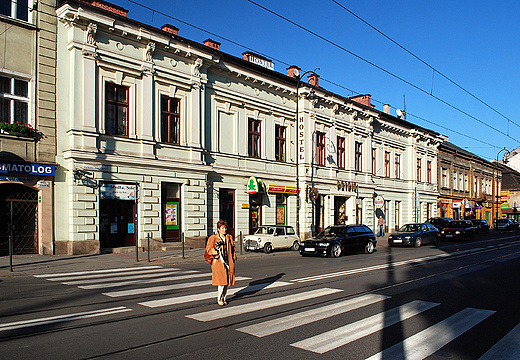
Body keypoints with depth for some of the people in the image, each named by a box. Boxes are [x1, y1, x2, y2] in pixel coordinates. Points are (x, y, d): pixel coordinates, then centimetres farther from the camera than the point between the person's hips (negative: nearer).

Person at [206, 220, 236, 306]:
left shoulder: (229, 237, 13)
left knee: (227, 281, 7)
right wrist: (216, 249, -23)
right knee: (222, 281, -11)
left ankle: (223, 298, 22)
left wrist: (234, 258, 11)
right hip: (218, 263, -4)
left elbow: (233, 248, 20)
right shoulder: (213, 238, -1)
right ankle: (219, 299, 7)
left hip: (228, 262, 5)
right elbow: (208, 249, -5)